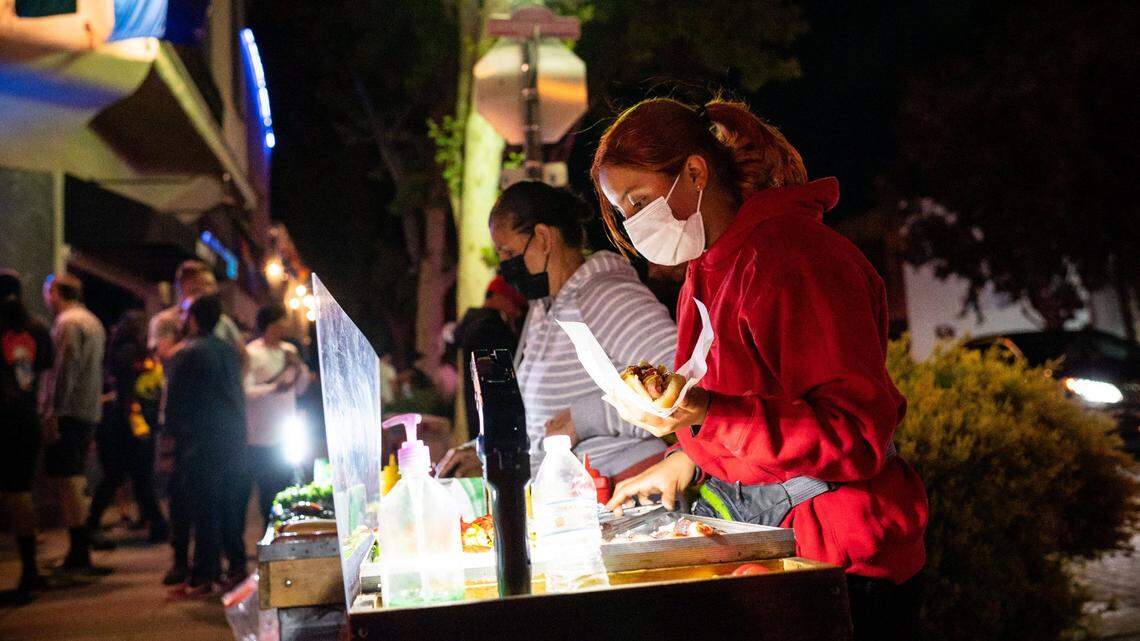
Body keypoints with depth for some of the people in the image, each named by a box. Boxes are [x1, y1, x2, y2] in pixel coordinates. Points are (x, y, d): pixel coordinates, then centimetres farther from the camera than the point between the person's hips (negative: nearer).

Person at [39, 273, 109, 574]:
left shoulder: (67, 323, -10)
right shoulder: (92, 321, 20)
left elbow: (64, 371, -18)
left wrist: (51, 413, -20)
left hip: (67, 413, -10)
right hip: (89, 413, 10)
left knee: (67, 481, -10)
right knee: (75, 480, 14)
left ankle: (79, 554, -13)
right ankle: (79, 553, 18)